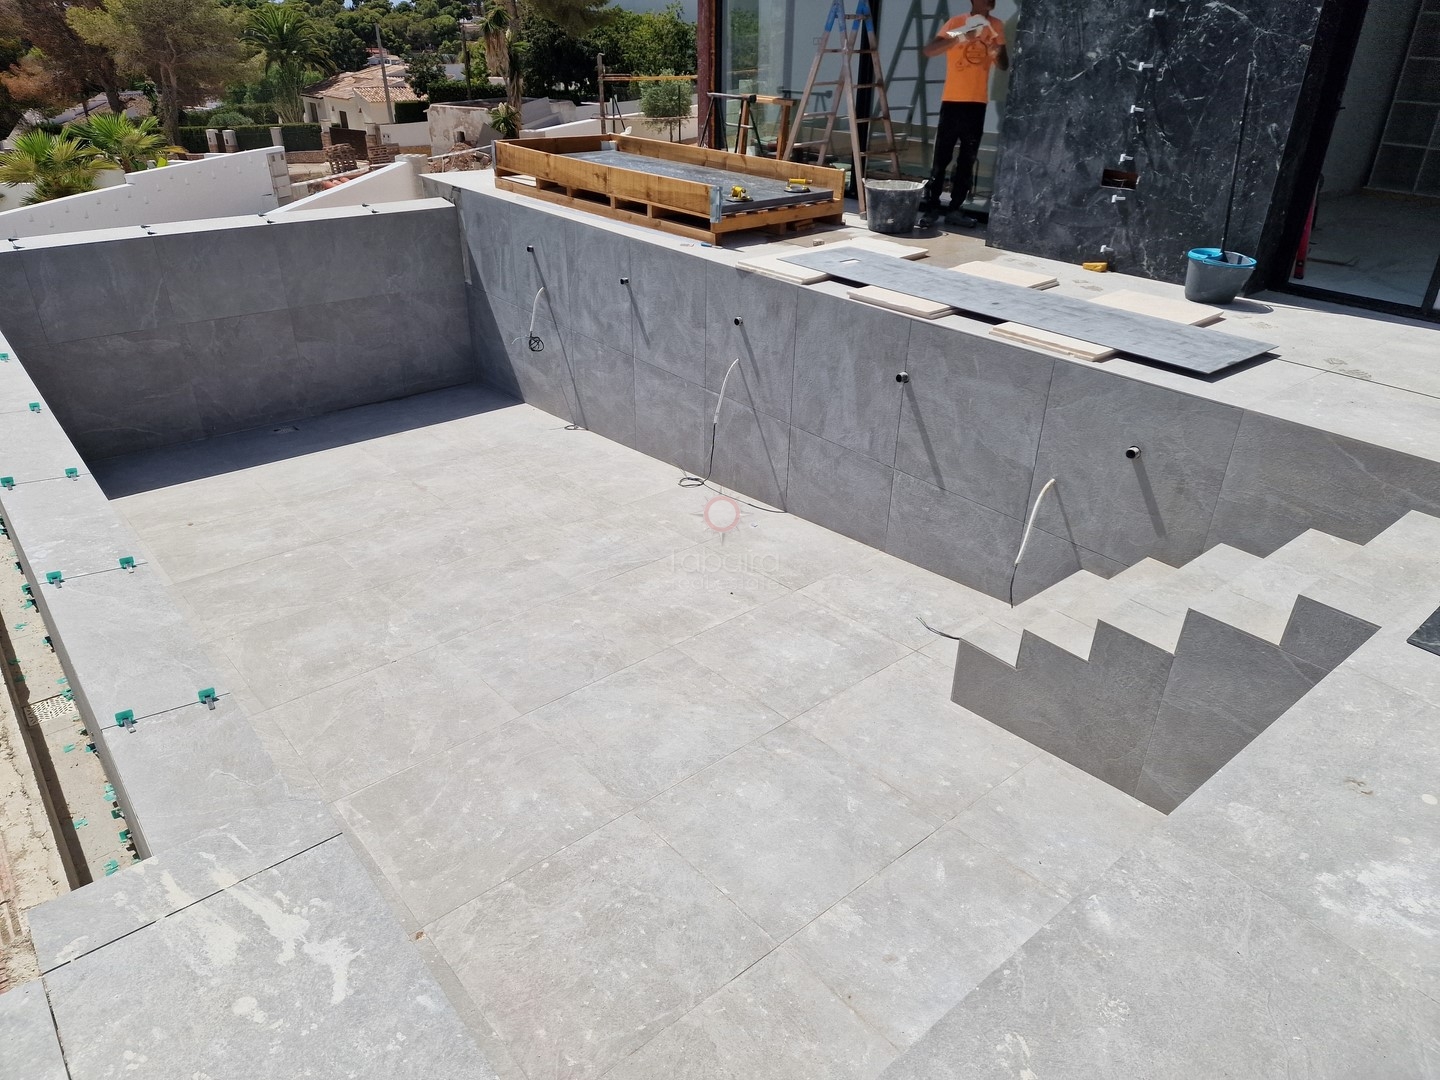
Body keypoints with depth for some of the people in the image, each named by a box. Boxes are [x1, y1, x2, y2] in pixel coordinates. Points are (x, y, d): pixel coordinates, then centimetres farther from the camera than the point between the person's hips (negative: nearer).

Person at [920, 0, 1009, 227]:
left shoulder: (996, 26, 9)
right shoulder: (956, 23, -3)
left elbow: (1004, 66, 12)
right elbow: (927, 50, -14)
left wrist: (997, 53, -10)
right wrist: (959, 39, -26)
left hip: (977, 102, 4)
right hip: (952, 100, -4)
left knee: (968, 158, 4)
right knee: (942, 155, -4)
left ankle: (955, 208, 9)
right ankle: (930, 204, 2)